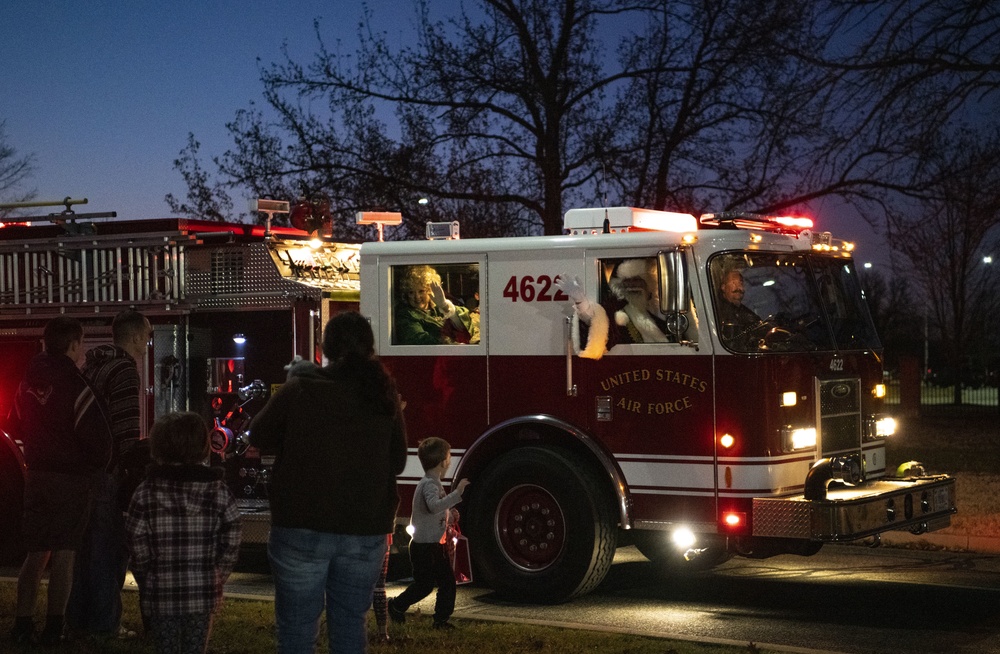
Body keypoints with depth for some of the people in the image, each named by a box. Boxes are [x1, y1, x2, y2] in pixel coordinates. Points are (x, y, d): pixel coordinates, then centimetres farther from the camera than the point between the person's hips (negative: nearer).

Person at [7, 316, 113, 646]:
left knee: (36, 553, 12)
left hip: (37, 475, 6)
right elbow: (97, 434, -18)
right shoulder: (74, 385, -16)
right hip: (71, 479, -6)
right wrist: (99, 465, 0)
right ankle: (53, 628, 2)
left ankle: (22, 624, 11)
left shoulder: (29, 380, 5)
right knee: (64, 554, 1)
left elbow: (17, 425, 18)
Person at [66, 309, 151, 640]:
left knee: (87, 546, 15)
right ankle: (104, 624, 1)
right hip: (110, 475, -9)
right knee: (110, 549, -2)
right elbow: (127, 431, -20)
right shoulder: (123, 370, -13)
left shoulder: (92, 366, 14)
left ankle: (77, 620, 21)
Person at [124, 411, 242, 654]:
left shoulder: (146, 493, -7)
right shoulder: (219, 492, -3)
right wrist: (217, 579, 10)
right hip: (202, 597, 1)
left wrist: (147, 582, 7)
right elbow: (230, 545, -2)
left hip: (161, 597, -1)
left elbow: (138, 548, -6)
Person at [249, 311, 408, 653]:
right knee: (351, 625, 16)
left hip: (302, 527, -3)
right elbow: (397, 462, 9)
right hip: (366, 531, 3)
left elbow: (259, 438, 5)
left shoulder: (299, 390, -9)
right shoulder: (384, 397, 0)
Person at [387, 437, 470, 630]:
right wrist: (456, 493, -44)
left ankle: (441, 619, 12)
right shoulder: (429, 484, -19)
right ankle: (397, 606, 20)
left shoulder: (433, 483, 13)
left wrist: (449, 514, 15)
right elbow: (434, 505, -39)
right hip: (424, 547, -10)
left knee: (447, 582, 6)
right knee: (424, 585, 0)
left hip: (436, 545, 10)